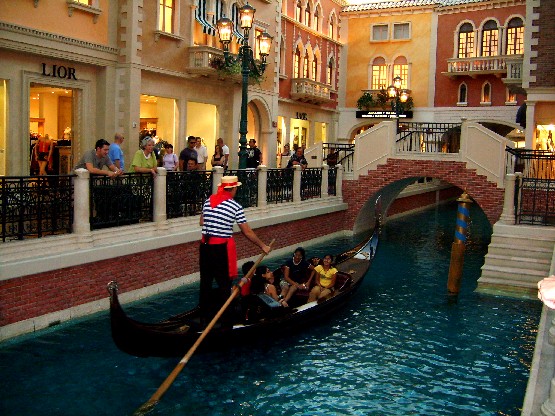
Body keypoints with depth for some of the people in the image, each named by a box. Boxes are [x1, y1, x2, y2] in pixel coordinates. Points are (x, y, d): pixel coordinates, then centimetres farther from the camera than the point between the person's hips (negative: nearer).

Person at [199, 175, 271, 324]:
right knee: (224, 284, 4)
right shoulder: (235, 206, -9)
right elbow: (247, 231, -6)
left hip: (205, 245, 6)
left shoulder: (208, 200, 6)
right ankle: (225, 319, 9)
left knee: (205, 282, 14)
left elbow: (201, 222, 16)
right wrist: (263, 246, 4)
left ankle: (204, 316, 24)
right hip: (221, 247, -6)